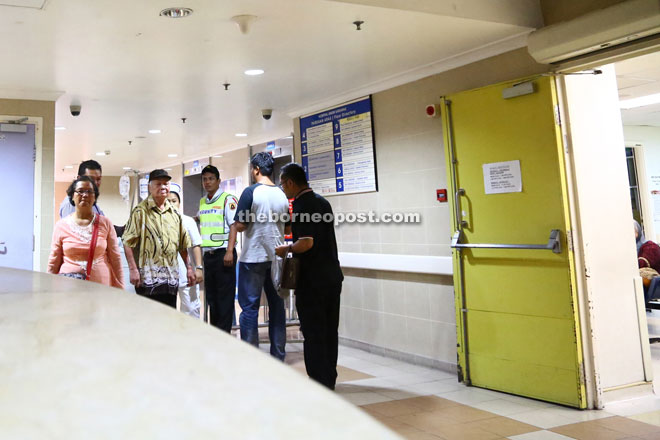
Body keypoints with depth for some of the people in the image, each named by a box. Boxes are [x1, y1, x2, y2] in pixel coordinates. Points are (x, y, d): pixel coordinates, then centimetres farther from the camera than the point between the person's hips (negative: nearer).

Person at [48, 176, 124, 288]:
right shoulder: (61, 225, 4)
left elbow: (115, 259, 3)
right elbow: (53, 263, 8)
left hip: (101, 286, 0)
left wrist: (120, 292, 2)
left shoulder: (105, 223, 2)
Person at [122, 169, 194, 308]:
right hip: (148, 277, -5)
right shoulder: (141, 211, -3)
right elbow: (128, 243, -8)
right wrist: (133, 269, -14)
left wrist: (189, 268, 14)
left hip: (171, 277, 5)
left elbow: (183, 245, 18)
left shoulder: (174, 213, 14)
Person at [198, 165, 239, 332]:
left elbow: (234, 226, -12)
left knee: (225, 295, -3)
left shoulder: (228, 199, -5)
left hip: (223, 253, -7)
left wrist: (229, 252, -19)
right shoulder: (202, 202, 15)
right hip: (207, 254, 7)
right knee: (210, 295, 12)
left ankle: (224, 333, 3)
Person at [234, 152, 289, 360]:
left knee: (249, 307, 2)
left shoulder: (251, 192, -11)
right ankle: (278, 355, 18)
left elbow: (240, 226, -12)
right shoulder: (282, 195, 6)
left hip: (253, 257, -5)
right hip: (277, 256, 5)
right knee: (277, 306, 12)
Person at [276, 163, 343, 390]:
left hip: (312, 279, -9)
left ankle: (318, 382, 7)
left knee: (313, 333, 1)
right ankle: (329, 379, 23)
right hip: (332, 275, 9)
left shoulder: (301, 205, -15)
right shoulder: (322, 202, 13)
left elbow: (306, 243, -24)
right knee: (329, 330, 14)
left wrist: (286, 249, -7)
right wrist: (293, 247, 22)